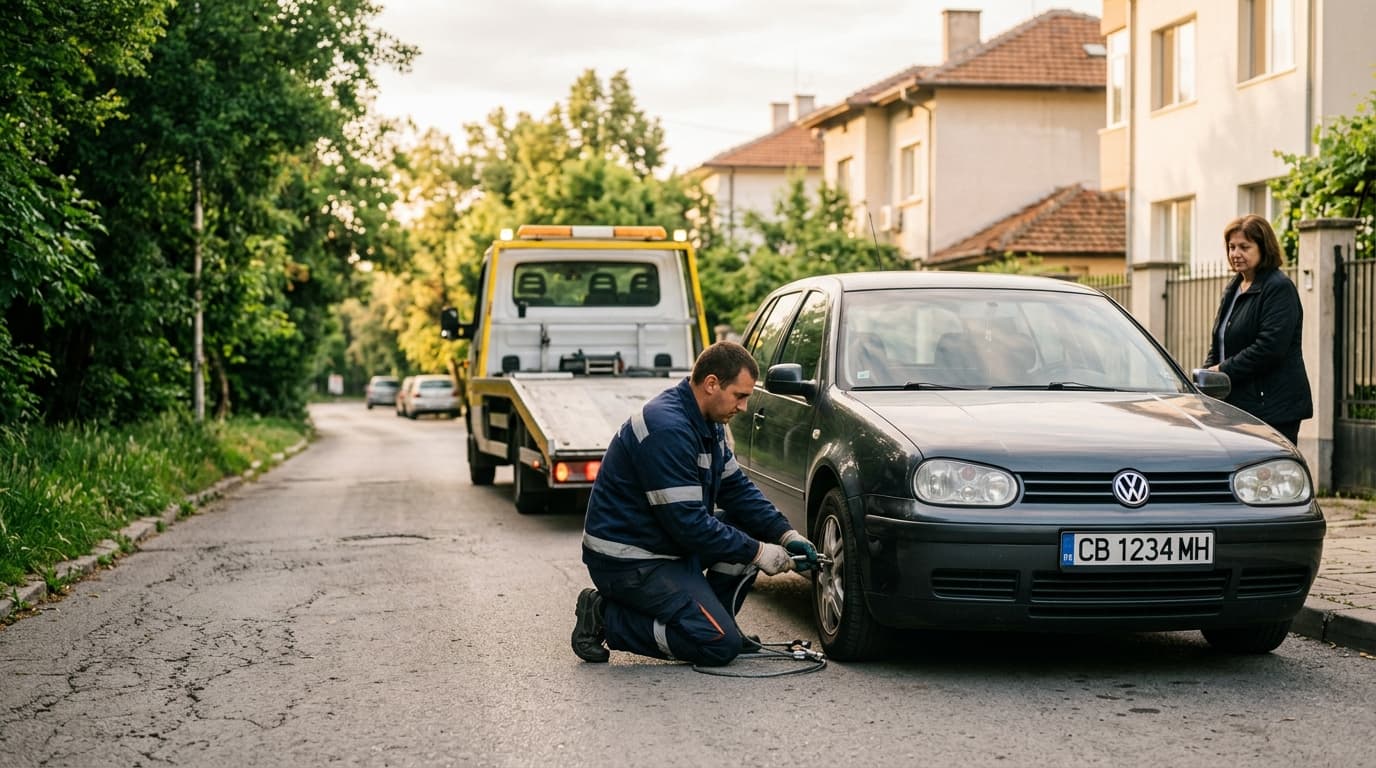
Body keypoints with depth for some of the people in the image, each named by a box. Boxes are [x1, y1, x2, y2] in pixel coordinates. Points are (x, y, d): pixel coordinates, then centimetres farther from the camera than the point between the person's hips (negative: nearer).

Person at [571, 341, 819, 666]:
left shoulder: (707, 422, 7)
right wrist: (758, 553, -18)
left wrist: (786, 535, -1)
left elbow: (737, 488, 13)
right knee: (721, 645, -15)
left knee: (754, 530, 3)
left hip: (667, 542, 10)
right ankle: (605, 618, -6)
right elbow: (688, 523, -25)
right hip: (627, 559, -10)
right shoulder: (667, 429, -25)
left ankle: (713, 616, 12)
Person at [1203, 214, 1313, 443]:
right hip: (1237, 403, 8)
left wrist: (1224, 370, -15)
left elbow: (1270, 347, -19)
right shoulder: (1233, 288, 19)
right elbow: (1218, 342, 24)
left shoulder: (1279, 289, -8)